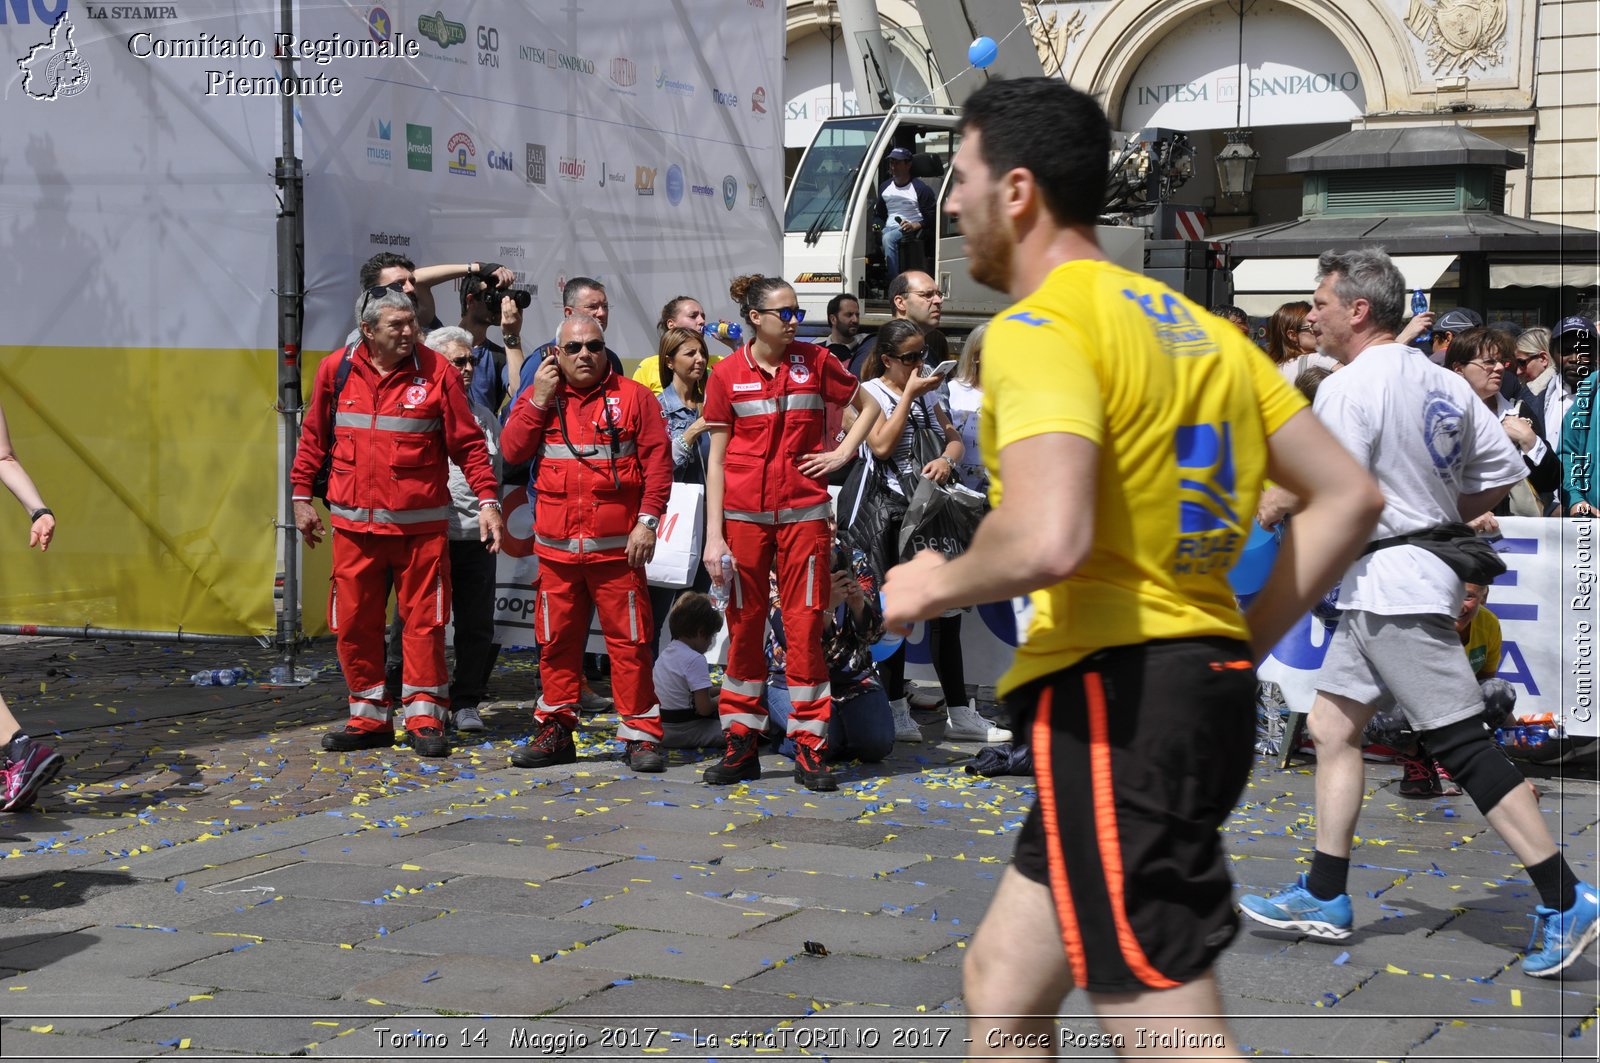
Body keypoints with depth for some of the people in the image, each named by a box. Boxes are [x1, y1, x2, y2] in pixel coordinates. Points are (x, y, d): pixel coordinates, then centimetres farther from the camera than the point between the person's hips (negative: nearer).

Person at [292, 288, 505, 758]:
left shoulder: (436, 371, -4)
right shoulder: (335, 371, 3)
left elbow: (468, 442, -2)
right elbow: (314, 437, 14)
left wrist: (488, 499, -9)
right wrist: (301, 495, 13)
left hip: (420, 524, -2)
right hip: (354, 524, 3)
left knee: (423, 621, 0)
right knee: (354, 623, 6)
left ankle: (424, 718, 11)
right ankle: (368, 718, 19)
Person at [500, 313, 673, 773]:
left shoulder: (633, 397, 3)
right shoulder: (539, 396, 12)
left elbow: (657, 461, -1)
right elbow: (512, 450, 1)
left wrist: (647, 520, -9)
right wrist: (539, 399, -6)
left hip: (617, 545, -3)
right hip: (556, 547, 3)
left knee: (629, 640, -3)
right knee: (556, 640, 8)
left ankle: (640, 734, 3)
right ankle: (555, 730, 18)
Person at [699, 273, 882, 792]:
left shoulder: (815, 361, 3)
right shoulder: (727, 375, 1)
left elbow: (869, 407, 16)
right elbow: (717, 458, 2)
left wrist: (842, 453, 1)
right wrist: (714, 536, -3)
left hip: (804, 512, 0)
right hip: (744, 515, 0)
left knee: (805, 625, -1)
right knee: (744, 625, 5)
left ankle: (809, 749, 5)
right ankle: (741, 745, 15)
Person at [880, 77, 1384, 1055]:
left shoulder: (1040, 327, -11)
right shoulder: (1196, 326, 16)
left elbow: (1049, 540, -28)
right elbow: (1350, 498, 15)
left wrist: (934, 587, -8)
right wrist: (1239, 644, 16)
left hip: (1114, 700, -10)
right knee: (1002, 982, 21)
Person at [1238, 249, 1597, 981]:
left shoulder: (1348, 388, -16)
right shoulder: (1442, 383, 10)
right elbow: (1503, 474, 11)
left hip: (1391, 584, -10)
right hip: (1384, 590, 10)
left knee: (1462, 744, -6)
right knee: (1331, 726, 13)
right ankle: (1324, 898, 18)